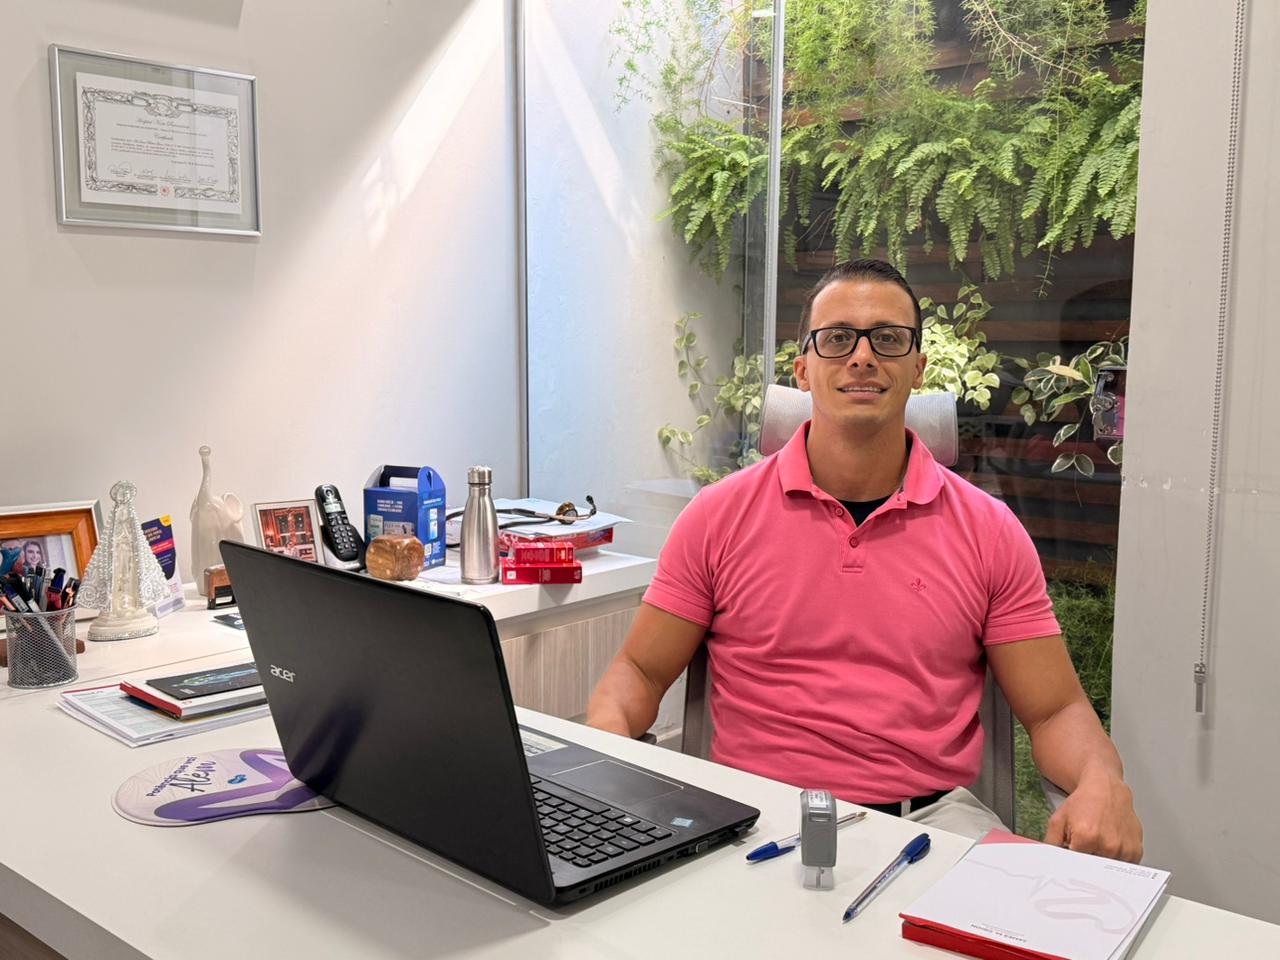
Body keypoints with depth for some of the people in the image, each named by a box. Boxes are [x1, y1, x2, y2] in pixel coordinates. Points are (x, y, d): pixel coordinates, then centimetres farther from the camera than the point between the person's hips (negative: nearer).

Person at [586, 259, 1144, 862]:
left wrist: (1102, 781, -15)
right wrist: (606, 738, -15)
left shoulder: (988, 530, 6)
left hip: (932, 816, 3)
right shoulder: (720, 516, 4)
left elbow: (1055, 711, 8)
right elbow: (640, 671, 8)